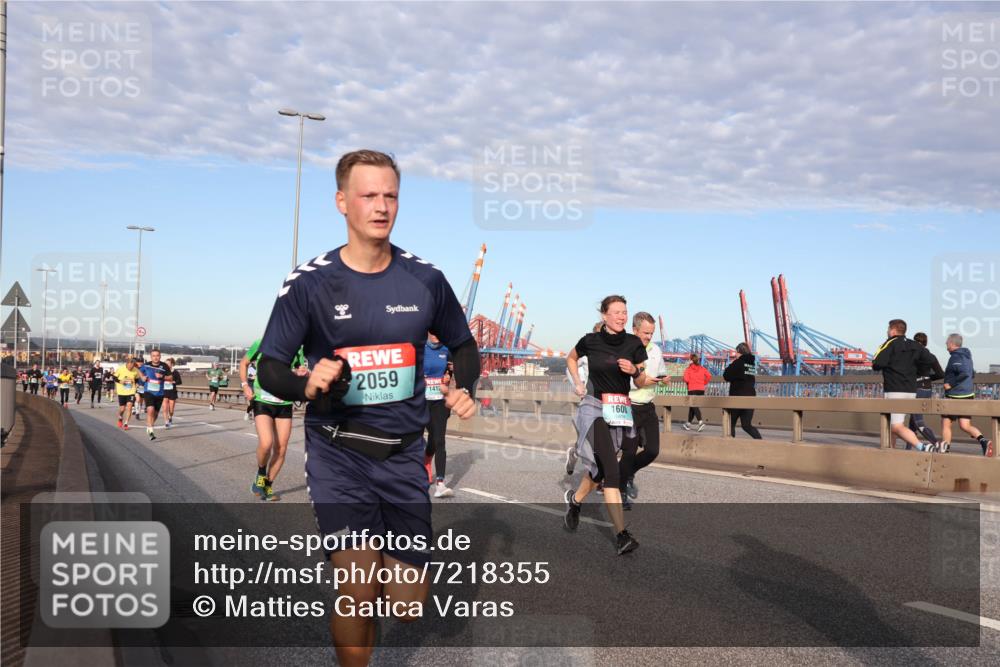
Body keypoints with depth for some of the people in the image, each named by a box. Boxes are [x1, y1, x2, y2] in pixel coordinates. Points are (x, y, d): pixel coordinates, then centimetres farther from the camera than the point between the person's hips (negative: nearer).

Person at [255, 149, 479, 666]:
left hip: (404, 453, 3)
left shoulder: (424, 279, 0)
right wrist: (307, 385, -23)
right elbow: (269, 368, -2)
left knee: (408, 604, 8)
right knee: (358, 594, -11)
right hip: (339, 454, -2)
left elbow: (463, 345, 15)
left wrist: (465, 389, -5)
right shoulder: (309, 283, -7)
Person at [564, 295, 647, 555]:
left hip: (620, 411, 4)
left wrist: (634, 371, -15)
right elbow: (571, 358, 18)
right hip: (595, 407, -4)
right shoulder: (590, 341, -4)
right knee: (612, 471, -15)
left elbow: (641, 383, 6)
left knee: (599, 467, 15)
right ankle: (622, 535, -16)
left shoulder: (634, 344, -1)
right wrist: (577, 383, 6)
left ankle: (575, 499, 45)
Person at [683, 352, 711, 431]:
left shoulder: (688, 369, -3)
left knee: (694, 406, -7)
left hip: (692, 390, -5)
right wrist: (704, 383, 8)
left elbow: (686, 379, -14)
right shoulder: (702, 368, 8)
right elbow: (709, 376, -3)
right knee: (692, 407, 17)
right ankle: (689, 423, 25)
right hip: (701, 389, 5)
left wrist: (688, 383, 7)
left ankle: (700, 421, -29)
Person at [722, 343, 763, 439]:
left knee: (731, 423, 10)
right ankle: (760, 439, -14)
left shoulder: (738, 362, -9)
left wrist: (731, 365, 8)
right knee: (746, 424, 6)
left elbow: (726, 376, -7)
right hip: (750, 397, 6)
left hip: (738, 397, -6)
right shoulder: (752, 363, 11)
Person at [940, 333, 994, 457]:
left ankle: (944, 450, 13)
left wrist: (950, 384, -21)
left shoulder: (955, 357, -16)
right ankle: (983, 441, -16)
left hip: (955, 396, -8)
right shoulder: (967, 356, 12)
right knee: (965, 425, 6)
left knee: (945, 423, 6)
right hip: (968, 395, 8)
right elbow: (972, 373, 25)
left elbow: (964, 373, -29)